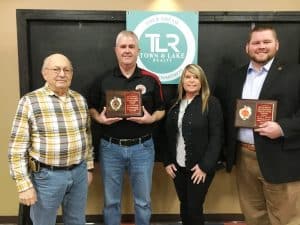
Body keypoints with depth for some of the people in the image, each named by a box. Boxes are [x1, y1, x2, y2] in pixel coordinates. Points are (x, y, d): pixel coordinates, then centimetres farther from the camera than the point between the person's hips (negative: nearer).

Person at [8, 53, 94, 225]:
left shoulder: (80, 100, 3)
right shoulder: (30, 101, -11)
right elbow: (17, 147, -11)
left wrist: (89, 167, 13)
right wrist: (24, 185, -11)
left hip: (79, 172, 4)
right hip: (46, 175, -4)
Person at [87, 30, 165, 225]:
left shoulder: (151, 80, -1)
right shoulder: (103, 79, 2)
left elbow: (161, 110, 6)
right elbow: (91, 108, 10)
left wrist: (151, 118, -14)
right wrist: (99, 118, -11)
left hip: (142, 147, 0)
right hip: (110, 147, 1)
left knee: (143, 201, 14)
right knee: (111, 201, 16)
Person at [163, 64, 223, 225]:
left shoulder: (211, 103, -8)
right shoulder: (175, 104, 7)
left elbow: (216, 137, -12)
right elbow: (168, 136, 9)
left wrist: (205, 166, -15)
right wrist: (167, 162, 3)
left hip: (200, 167, -4)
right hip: (178, 166, 4)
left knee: (194, 208, 5)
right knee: (184, 206, 15)